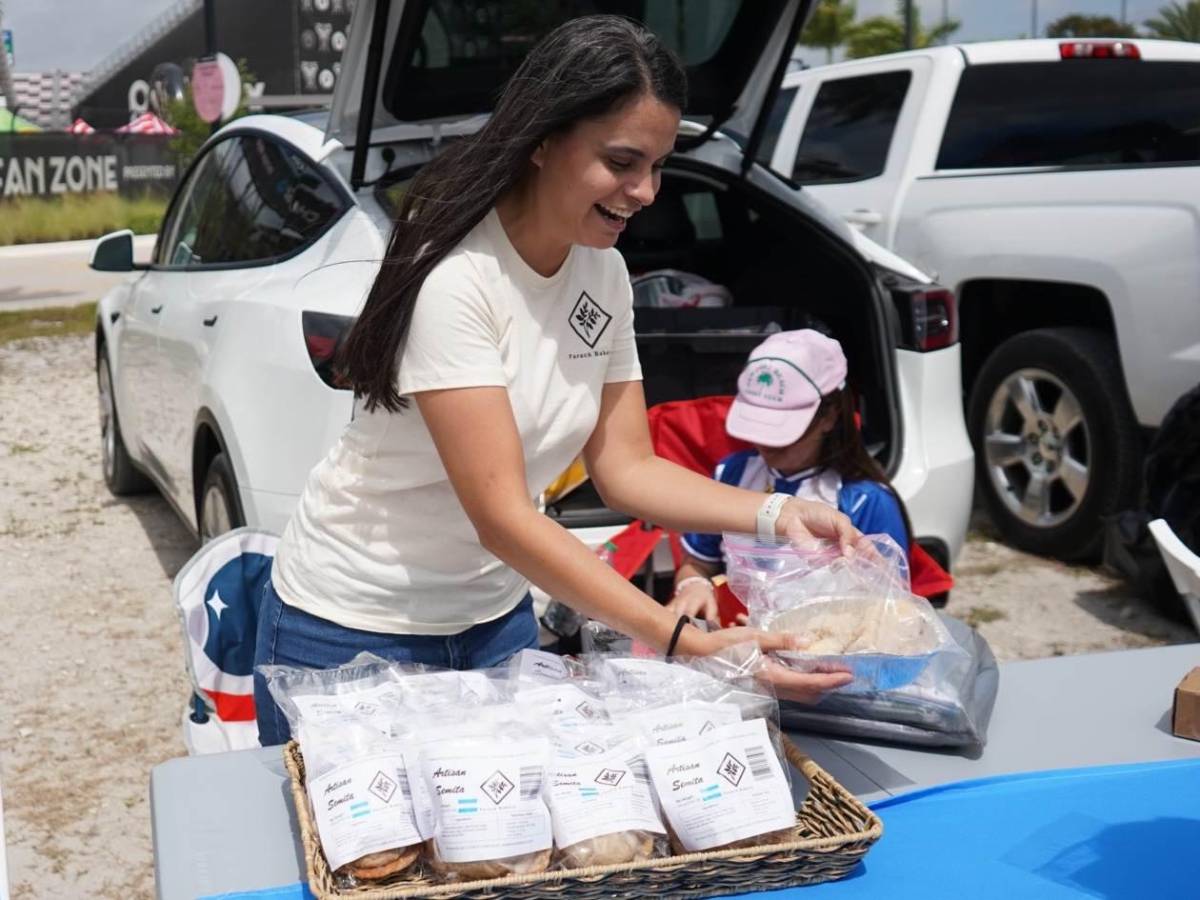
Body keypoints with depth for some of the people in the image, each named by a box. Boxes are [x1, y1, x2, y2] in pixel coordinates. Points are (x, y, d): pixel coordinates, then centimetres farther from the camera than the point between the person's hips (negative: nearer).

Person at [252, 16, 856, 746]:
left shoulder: (606, 276, -5)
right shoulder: (453, 278, -27)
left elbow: (626, 469, -1)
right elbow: (503, 519, -30)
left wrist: (775, 513, -17)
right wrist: (689, 645, -36)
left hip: (494, 617, 6)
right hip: (351, 627, -6)